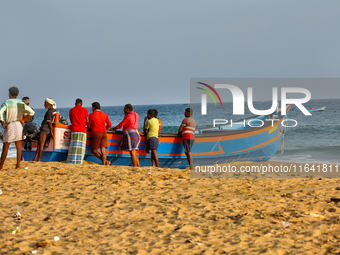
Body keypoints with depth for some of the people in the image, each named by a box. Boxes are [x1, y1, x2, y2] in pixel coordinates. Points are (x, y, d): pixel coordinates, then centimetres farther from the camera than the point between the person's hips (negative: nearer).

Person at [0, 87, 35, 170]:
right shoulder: (21, 103, 5)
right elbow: (32, 112, 6)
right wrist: (23, 120, 8)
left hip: (9, 125, -4)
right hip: (18, 125, 4)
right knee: (18, 146, 9)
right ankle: (18, 165, 6)